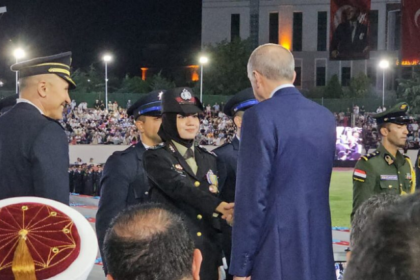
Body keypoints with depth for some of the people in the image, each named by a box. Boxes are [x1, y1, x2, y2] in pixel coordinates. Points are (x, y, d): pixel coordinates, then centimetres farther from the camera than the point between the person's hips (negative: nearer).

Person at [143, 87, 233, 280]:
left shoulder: (209, 159, 14)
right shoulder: (156, 158, -3)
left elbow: (213, 216, 16)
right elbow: (180, 188, -20)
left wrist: (218, 260, 9)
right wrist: (218, 206, -33)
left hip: (207, 256, 5)